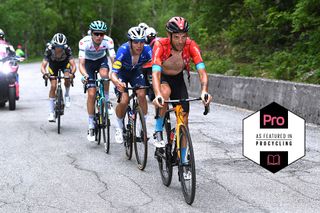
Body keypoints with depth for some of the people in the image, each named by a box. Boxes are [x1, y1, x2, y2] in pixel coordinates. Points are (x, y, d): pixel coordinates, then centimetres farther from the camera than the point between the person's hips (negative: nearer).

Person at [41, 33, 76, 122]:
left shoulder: (67, 49, -35)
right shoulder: (49, 50, -34)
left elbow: (73, 65, -40)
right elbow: (43, 66, -38)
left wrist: (72, 73, -61)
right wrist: (45, 73, -59)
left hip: (64, 63, 0)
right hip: (53, 65, 0)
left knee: (67, 79, -29)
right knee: (53, 86, -12)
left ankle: (67, 95, 4)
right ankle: (51, 113, -5)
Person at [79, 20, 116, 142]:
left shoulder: (108, 41, -30)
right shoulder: (84, 42, -32)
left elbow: (114, 60, -34)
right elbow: (81, 64, -35)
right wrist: (84, 75, -55)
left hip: (101, 60, 1)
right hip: (89, 62, -1)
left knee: (104, 74, -35)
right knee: (91, 94, -11)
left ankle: (106, 102, -10)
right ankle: (91, 126, 0)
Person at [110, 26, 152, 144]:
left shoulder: (147, 50, -29)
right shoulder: (123, 50, -36)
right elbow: (113, 74, -38)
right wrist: (117, 83, -60)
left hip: (136, 72, 2)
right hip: (122, 73, -2)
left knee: (141, 95, -24)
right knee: (124, 100, -20)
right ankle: (119, 128, 6)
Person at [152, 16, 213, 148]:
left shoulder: (191, 46, -26)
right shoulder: (160, 45, -33)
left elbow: (201, 70, -35)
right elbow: (156, 72, -44)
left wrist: (204, 91, -53)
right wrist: (158, 95, -60)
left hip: (178, 79, 3)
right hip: (161, 77, -3)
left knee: (184, 117, -7)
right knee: (165, 92, -37)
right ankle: (158, 133, -20)